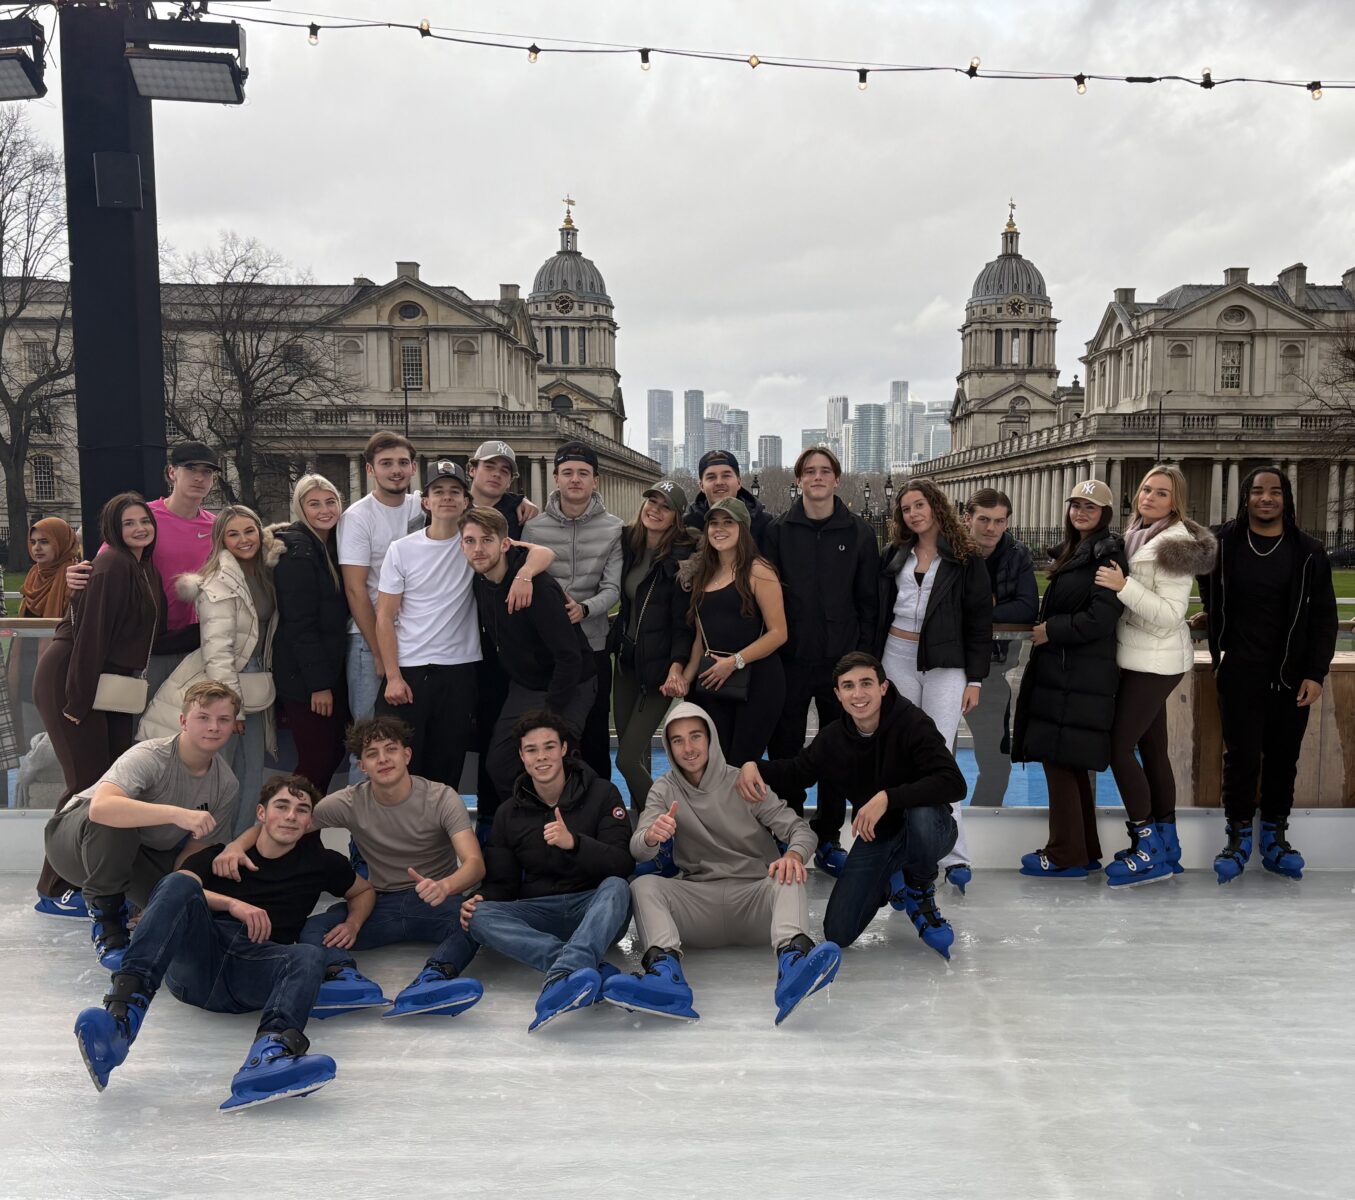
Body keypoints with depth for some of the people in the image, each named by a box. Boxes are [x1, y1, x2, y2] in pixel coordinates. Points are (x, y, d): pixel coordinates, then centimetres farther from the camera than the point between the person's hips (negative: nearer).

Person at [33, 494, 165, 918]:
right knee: (88, 782, -7)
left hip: (110, 682, 9)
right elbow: (91, 633, -20)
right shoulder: (112, 566, -16)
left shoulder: (145, 568, 12)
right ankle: (54, 888, 4)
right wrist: (79, 700, -22)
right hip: (69, 680, -9)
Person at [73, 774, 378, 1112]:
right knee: (179, 883, -27)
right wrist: (232, 903, -12)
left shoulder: (319, 861, 24)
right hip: (192, 964, 0)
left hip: (255, 969, 0)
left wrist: (351, 927, 16)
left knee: (311, 957, -33)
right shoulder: (221, 855, 22)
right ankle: (124, 1006, -46)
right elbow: (179, 886, 4)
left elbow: (365, 890, 36)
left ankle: (271, 1051, -64)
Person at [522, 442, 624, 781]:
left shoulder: (613, 529, 0)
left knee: (594, 735, 8)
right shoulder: (534, 528, 2)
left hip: (592, 646, 0)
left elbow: (612, 588, -7)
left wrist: (584, 608, -25)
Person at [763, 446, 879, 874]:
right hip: (790, 658, 0)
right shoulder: (779, 530, 2)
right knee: (784, 748, 5)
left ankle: (828, 838, 22)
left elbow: (869, 601, 4)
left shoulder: (859, 533, 3)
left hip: (840, 659, 1)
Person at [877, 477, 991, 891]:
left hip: (945, 664, -3)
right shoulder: (893, 555, 9)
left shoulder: (965, 558, -1)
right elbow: (877, 609, 11)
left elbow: (979, 621, -2)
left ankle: (954, 855, -4)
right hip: (897, 657, 4)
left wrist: (975, 678, -6)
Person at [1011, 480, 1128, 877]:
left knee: (1060, 759, -5)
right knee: (1070, 762, 14)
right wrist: (1043, 629, 5)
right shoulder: (1072, 551, 17)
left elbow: (1100, 619, -19)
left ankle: (1066, 856, 5)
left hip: (1080, 676, -9)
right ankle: (1085, 850, 23)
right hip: (1060, 671, 9)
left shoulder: (1108, 555, -11)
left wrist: (1050, 631, -11)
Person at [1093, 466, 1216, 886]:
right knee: (1152, 749, 12)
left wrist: (1123, 586, -28)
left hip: (1154, 663, -9)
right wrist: (1119, 583, 6)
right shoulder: (1138, 536, 12)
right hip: (1143, 660, 9)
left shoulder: (1176, 544, -16)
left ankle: (1149, 847, -1)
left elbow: (1170, 614, -22)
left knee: (1119, 746, -9)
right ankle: (1166, 843, 20)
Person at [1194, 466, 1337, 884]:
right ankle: (1239, 835, 12)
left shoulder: (1308, 552, -1)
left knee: (1283, 757, 8)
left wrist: (1316, 673, -6)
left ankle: (1275, 834, 21)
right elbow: (1208, 585, 23)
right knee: (1241, 755, 0)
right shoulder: (1221, 543, -1)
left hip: (1291, 676, 1)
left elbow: (1324, 618, 0)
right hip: (1239, 674, -1)